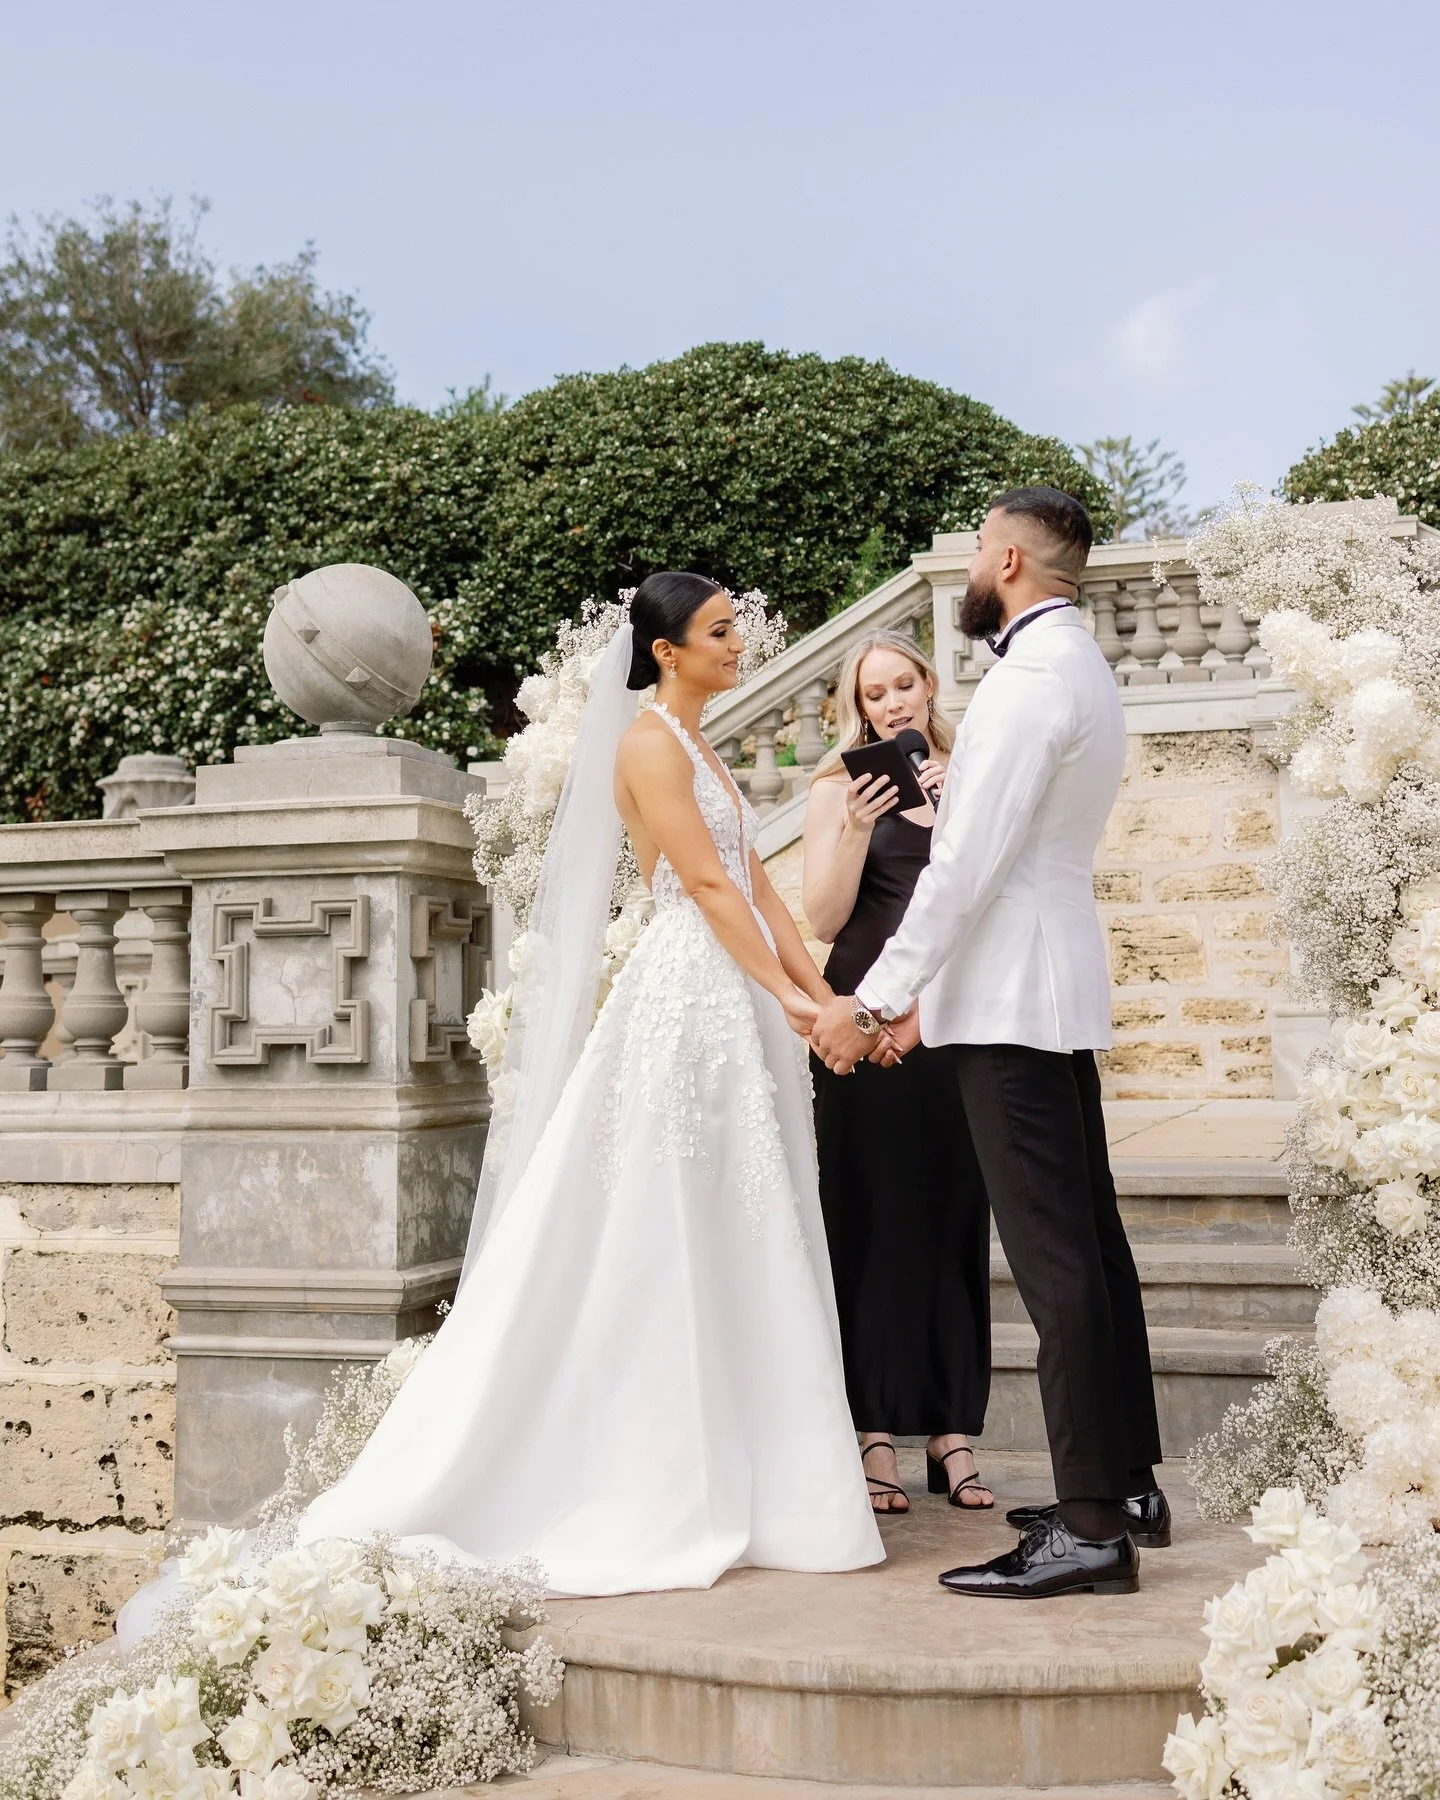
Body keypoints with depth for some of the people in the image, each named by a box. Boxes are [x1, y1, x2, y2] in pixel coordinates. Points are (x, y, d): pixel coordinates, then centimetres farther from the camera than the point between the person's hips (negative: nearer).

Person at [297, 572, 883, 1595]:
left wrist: (825, 996, 7)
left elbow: (758, 888, 15)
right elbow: (707, 885, -14)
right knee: (664, 1239, -4)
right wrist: (789, 998, -16)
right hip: (686, 1001, -9)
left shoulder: (701, 751, 20)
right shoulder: (649, 743, -7)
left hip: (739, 1011, 9)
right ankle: (659, 1486, 3)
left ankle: (726, 1482, 16)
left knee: (736, 1245, 9)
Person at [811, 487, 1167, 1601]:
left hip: (1014, 1004, -10)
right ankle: (1129, 1486, 22)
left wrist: (873, 1000, -15)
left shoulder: (1032, 679, -15)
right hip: (1055, 994, 10)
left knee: (1055, 1256, -9)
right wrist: (924, 999, 19)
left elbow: (966, 864, -20)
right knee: (1089, 1239, 13)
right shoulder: (1084, 672, 18)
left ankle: (1093, 1527, -5)